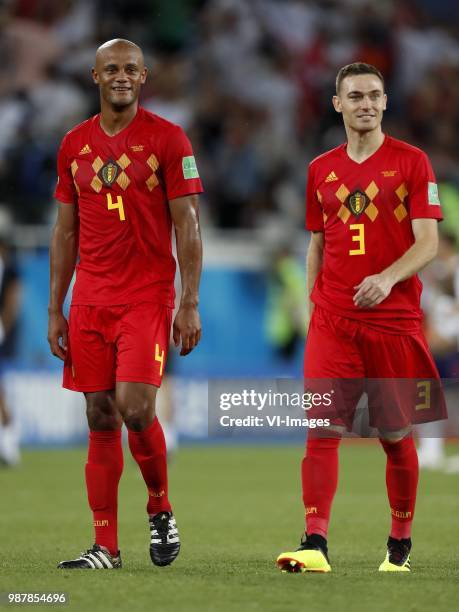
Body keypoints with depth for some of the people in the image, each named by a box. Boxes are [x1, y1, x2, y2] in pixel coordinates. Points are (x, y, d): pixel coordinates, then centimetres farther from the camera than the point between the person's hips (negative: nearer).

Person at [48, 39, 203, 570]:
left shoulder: (167, 139, -2)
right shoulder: (74, 145, 11)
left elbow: (186, 226, -3)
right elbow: (66, 232, 14)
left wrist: (190, 304, -10)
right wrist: (55, 311, 9)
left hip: (147, 297, -4)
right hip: (89, 302, 4)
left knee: (135, 408, -16)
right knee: (101, 420, 3)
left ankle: (161, 510, 9)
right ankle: (105, 548, 6)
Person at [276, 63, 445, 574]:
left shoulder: (411, 162, 1)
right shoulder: (321, 170, 12)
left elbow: (427, 242, -6)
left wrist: (388, 278, -23)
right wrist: (313, 308, 11)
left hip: (395, 321, -2)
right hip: (333, 321, 2)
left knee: (396, 436, 5)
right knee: (323, 427, -11)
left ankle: (400, 546, 18)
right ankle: (315, 544, -15)